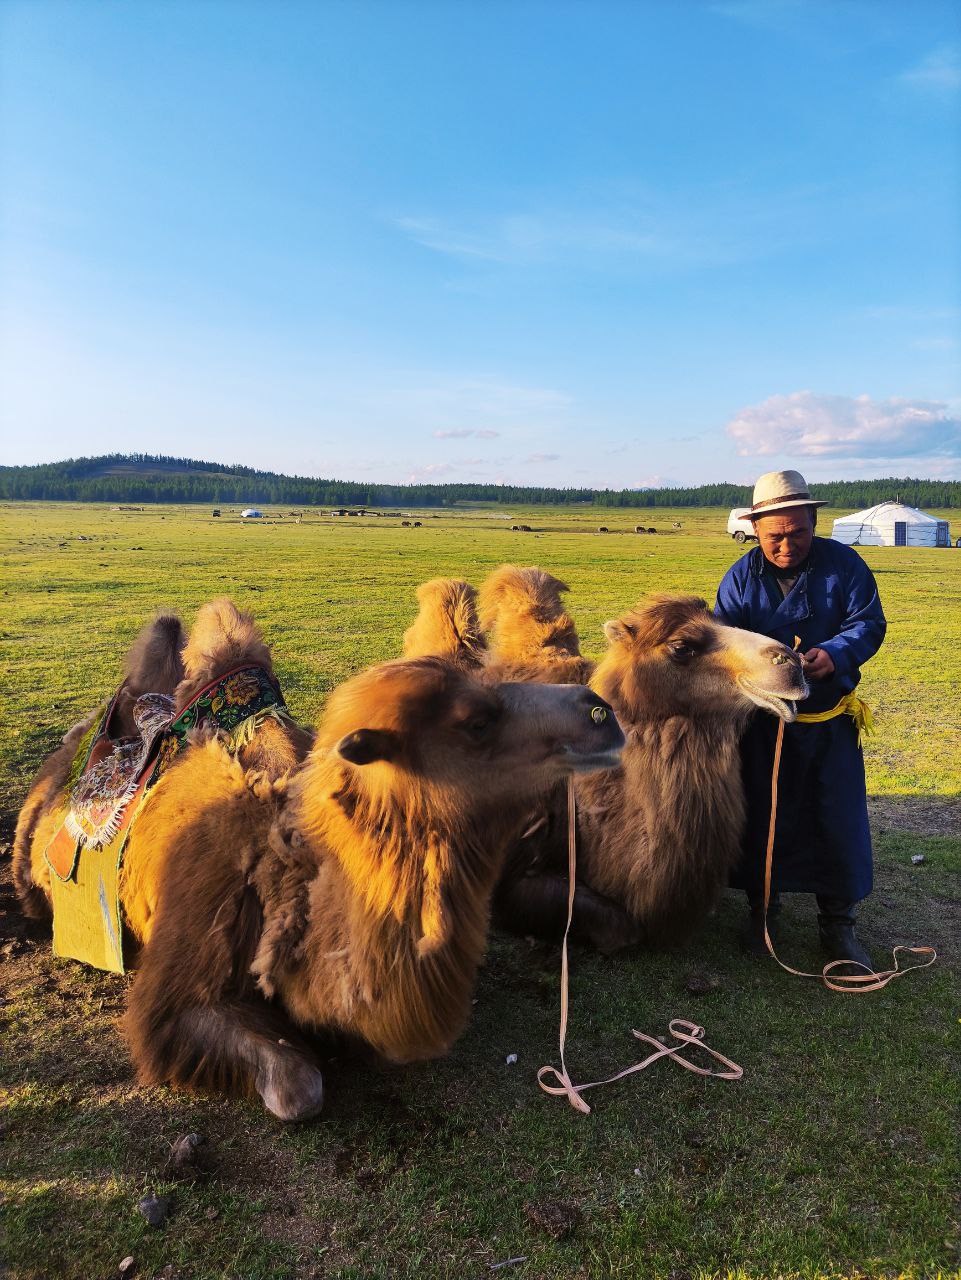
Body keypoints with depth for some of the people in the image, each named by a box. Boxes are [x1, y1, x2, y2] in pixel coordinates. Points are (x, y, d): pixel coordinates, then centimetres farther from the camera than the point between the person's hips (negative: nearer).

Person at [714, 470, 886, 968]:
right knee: (763, 814, 9)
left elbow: (869, 624, -7)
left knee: (839, 819, 3)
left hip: (830, 719, 0)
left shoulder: (845, 564, -6)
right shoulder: (741, 576, -5)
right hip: (762, 719, 0)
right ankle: (762, 909, 28)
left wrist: (834, 654, -28)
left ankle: (837, 924, 21)